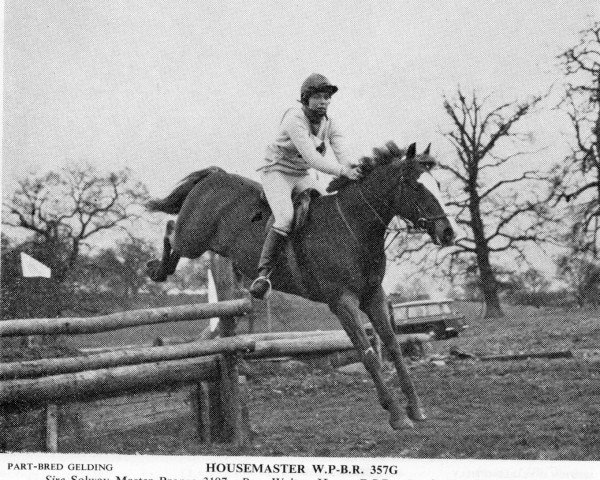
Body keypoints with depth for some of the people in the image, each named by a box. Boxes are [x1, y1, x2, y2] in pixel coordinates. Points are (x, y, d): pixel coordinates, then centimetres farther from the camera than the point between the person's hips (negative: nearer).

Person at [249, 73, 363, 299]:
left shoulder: (329, 124, -1)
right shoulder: (294, 119, -24)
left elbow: (342, 153, -14)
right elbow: (311, 157, -34)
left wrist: (352, 169, -37)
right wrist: (342, 171, -44)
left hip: (302, 176, 7)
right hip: (277, 172, -7)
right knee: (286, 218, -28)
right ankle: (263, 273, -26)